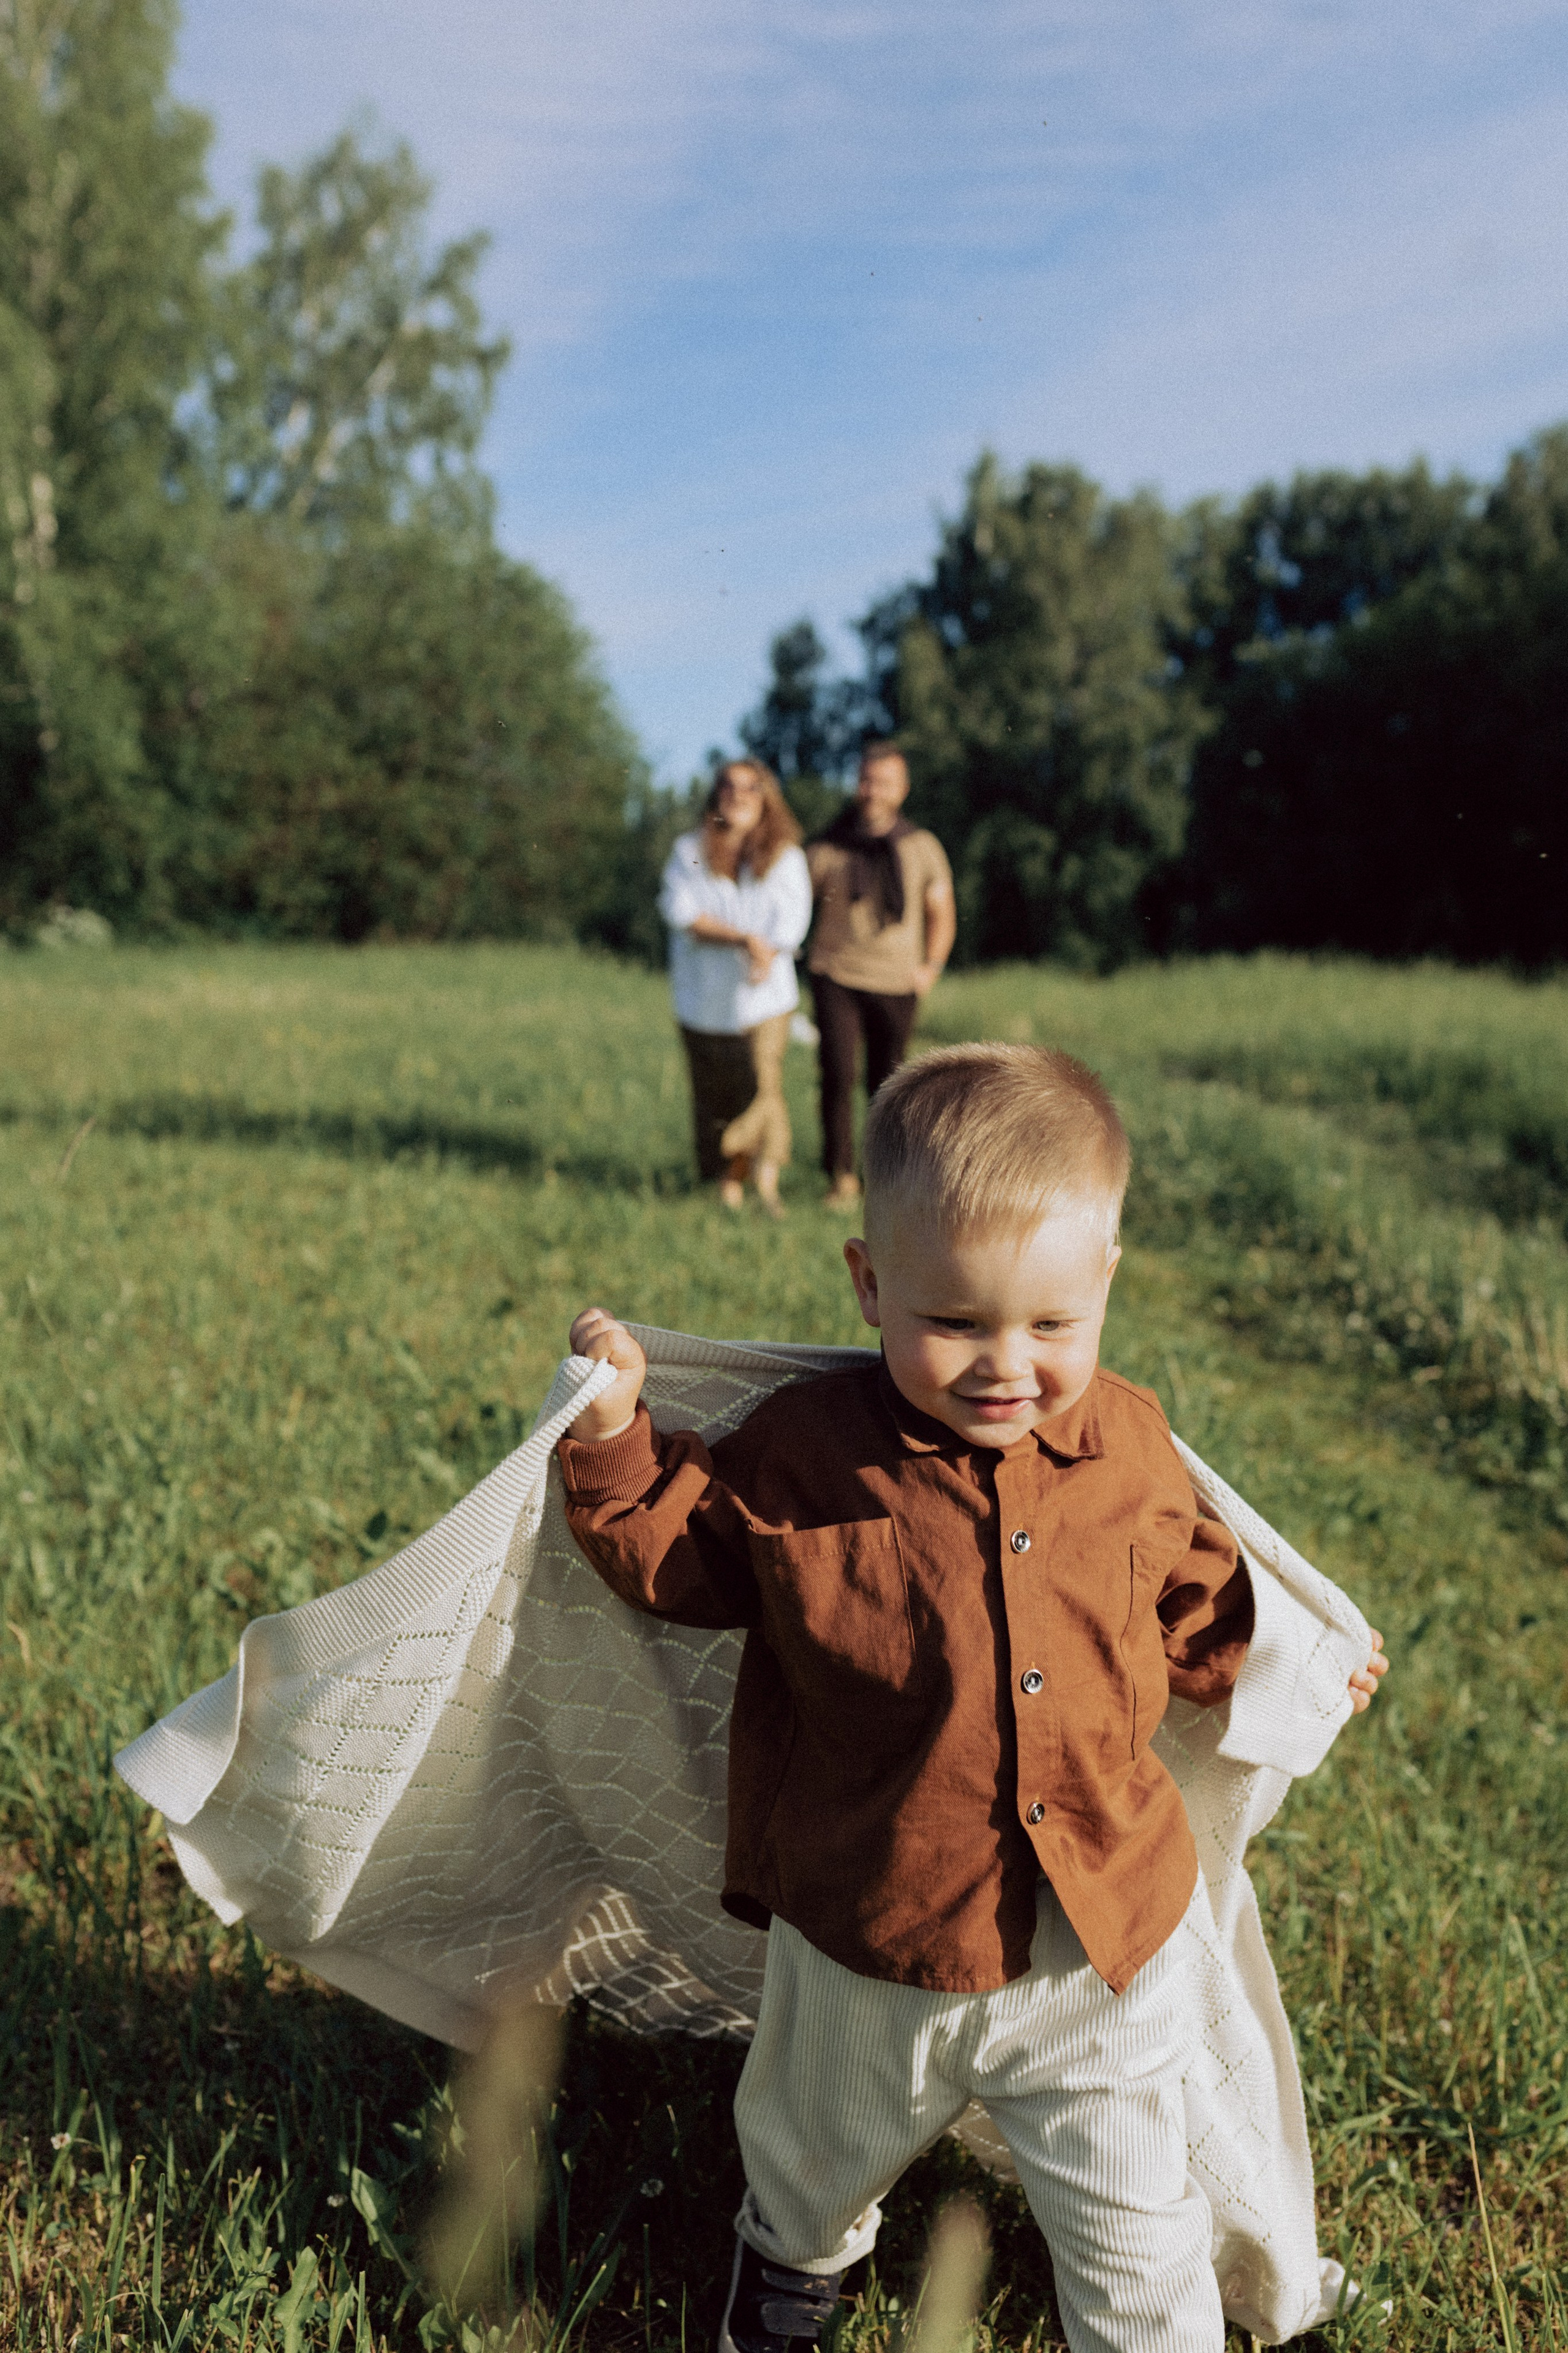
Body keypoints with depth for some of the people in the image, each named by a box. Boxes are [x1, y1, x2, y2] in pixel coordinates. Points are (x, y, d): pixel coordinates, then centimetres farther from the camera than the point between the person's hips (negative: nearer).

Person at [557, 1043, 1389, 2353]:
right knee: (815, 2162, 31)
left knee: (1138, 2241, 17)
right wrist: (617, 1435, -16)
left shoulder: (1130, 1448, -7)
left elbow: (1189, 1604, 11)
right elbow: (676, 1558, -4)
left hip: (1111, 1943, 0)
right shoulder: (802, 1455, -16)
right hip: (871, 1948, 0)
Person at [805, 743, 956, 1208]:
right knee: (838, 1077, -12)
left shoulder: (923, 848, 8)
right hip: (836, 977, -1)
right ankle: (841, 1178, -3)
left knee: (887, 1083, 7)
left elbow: (941, 914, 18)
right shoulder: (826, 850, 4)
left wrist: (931, 965, 6)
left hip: (896, 982, 1)